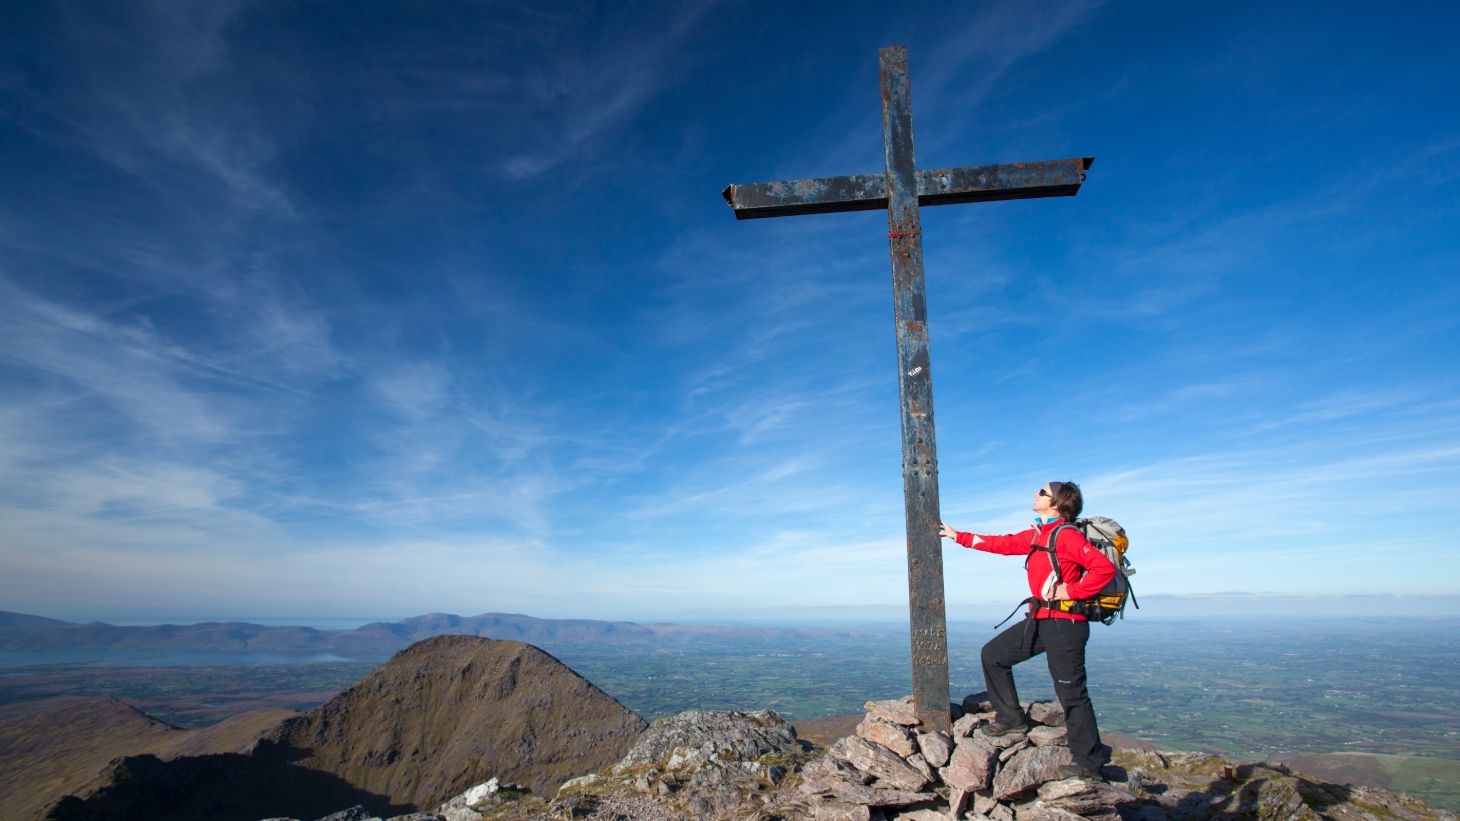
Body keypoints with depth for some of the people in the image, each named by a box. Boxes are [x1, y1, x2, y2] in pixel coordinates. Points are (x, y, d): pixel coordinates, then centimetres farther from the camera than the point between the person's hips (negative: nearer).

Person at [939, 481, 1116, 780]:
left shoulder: (1067, 535, -16)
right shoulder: (1035, 535, 11)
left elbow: (1105, 567, -24)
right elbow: (1002, 543, 21)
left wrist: (1071, 590, -18)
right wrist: (958, 536, 26)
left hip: (1064, 624, -9)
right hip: (1040, 620, 9)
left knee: (1071, 693, -2)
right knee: (993, 654, 13)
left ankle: (1089, 762, 13)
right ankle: (1010, 717, 24)